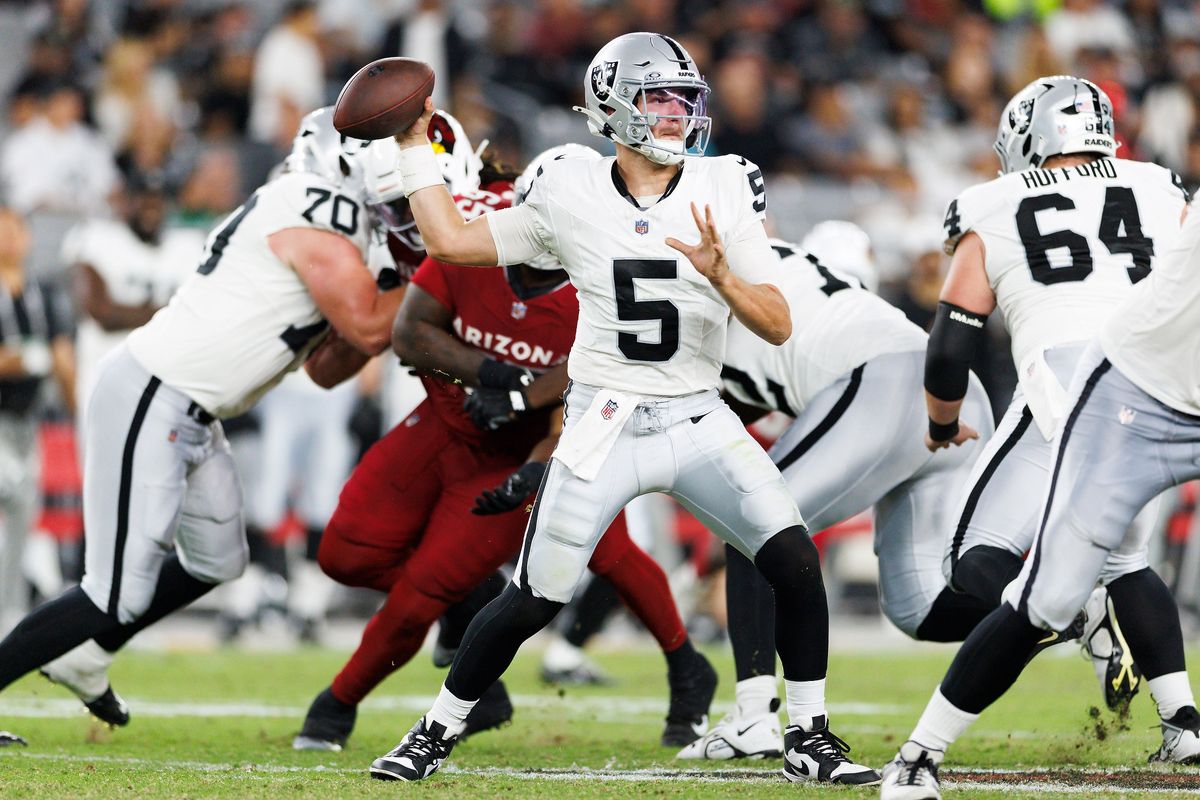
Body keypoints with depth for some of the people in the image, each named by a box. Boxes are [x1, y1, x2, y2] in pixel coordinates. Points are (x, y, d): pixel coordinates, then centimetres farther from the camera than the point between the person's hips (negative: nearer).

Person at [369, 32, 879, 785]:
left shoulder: (724, 192, -4)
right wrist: (415, 146, 5)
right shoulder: (571, 195, -4)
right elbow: (451, 241, 3)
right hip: (604, 428, -1)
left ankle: (811, 738, 0)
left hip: (699, 422, 1)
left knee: (795, 560, -15)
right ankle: (436, 732, 20)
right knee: (533, 602, -1)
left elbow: (778, 326, -6)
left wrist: (721, 277, -24)